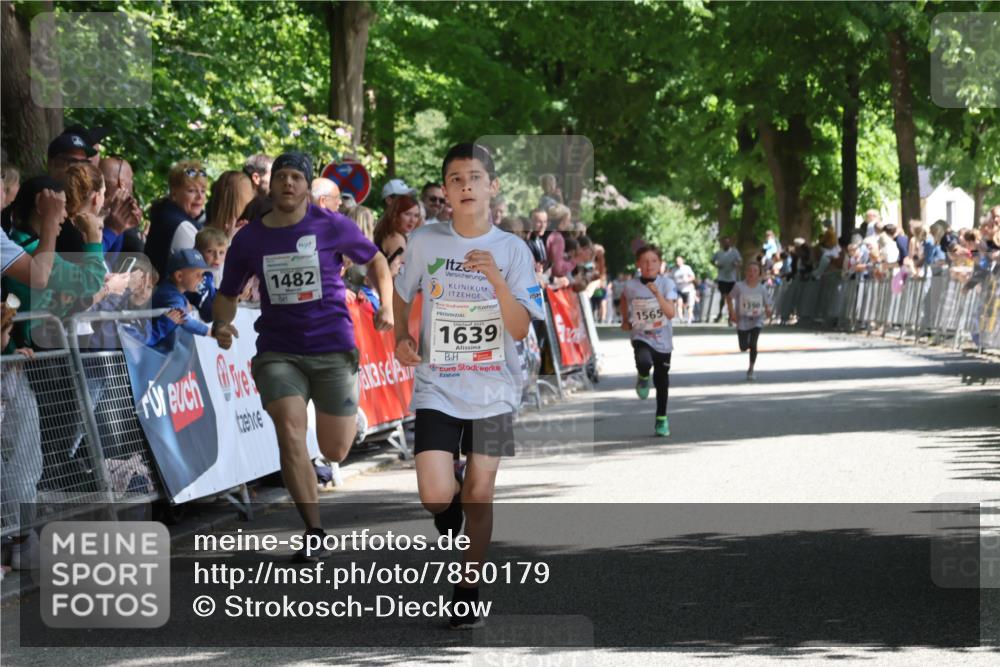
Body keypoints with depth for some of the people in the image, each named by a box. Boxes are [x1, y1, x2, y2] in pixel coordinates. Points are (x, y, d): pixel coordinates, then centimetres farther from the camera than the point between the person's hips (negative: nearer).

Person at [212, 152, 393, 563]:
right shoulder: (249, 239, 3)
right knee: (290, 433, -21)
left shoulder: (332, 227, -2)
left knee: (335, 453, 3)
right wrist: (221, 325, -7)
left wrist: (386, 307, -1)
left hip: (332, 349, -1)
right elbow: (228, 293, 14)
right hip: (278, 352, 1)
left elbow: (376, 261, 13)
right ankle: (314, 534, -12)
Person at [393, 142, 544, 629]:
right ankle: (452, 496, 24)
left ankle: (467, 590, 20)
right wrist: (401, 339, -3)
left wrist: (497, 281, -26)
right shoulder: (425, 242, -2)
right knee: (436, 496, -13)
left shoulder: (512, 251, -4)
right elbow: (402, 296, 15)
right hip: (437, 390, 0)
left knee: (480, 492, 3)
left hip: (493, 392, 0)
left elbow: (520, 329, -11)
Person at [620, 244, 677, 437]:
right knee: (644, 362, -33)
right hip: (641, 337, -1)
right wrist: (625, 320, 10)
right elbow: (624, 300, 16)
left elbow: (671, 313, -22)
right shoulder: (631, 286, -9)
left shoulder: (667, 284, -11)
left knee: (662, 380, 12)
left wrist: (657, 293, -32)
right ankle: (643, 378, 5)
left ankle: (661, 419, 32)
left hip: (662, 340, 1)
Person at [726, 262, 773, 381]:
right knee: (743, 348, 1)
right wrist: (732, 312, -5)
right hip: (742, 320, 1)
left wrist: (768, 310, -20)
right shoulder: (739, 286, -9)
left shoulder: (762, 288, -5)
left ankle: (751, 370, -1)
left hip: (757, 320, 0)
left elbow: (767, 304, 3)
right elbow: (729, 297, 3)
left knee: (753, 344, -17)